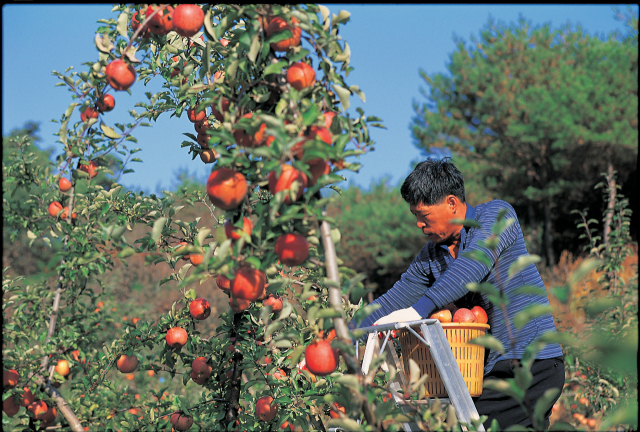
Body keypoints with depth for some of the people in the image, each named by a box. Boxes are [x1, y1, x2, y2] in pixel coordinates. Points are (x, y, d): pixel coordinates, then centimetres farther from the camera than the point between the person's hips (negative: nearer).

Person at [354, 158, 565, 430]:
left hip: (535, 364, -6)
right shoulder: (430, 257, 11)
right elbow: (391, 302, 12)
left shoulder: (497, 215, -8)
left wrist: (419, 310, -35)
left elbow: (472, 267, -25)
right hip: (493, 371, 7)